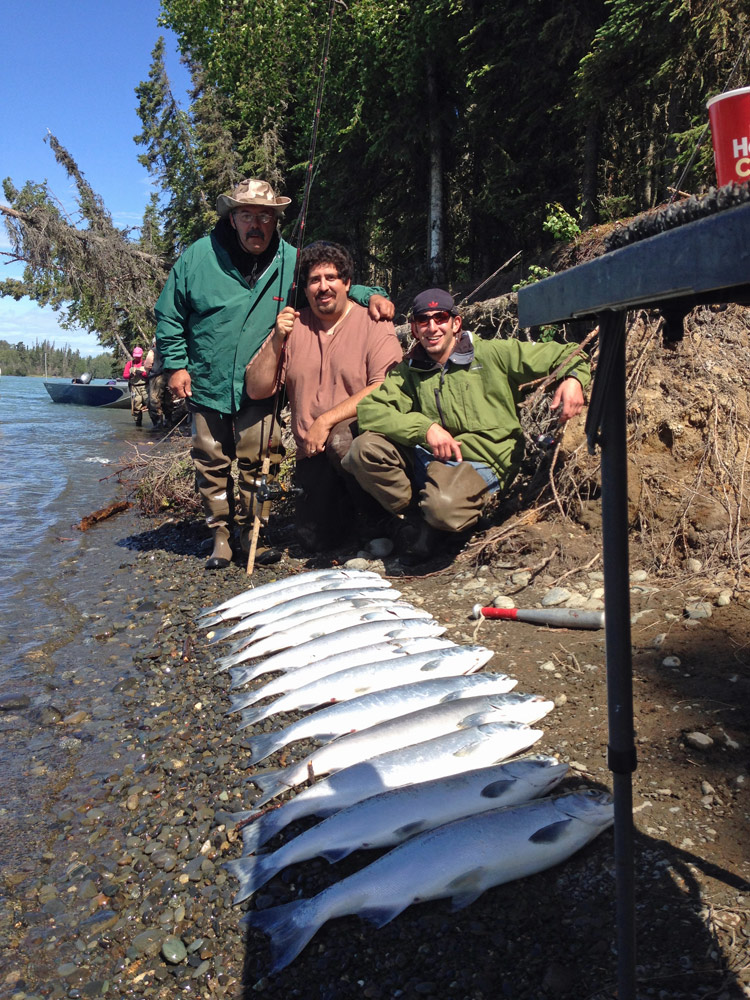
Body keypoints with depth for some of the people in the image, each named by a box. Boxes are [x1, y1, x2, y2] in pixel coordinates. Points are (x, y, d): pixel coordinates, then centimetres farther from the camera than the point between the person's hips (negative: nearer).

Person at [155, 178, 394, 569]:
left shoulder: (291, 261, -2)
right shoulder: (199, 256, -4)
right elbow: (169, 314, 4)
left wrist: (370, 296, -10)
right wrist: (175, 364, -2)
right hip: (206, 383, 0)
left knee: (257, 461, 2)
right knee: (211, 461, 8)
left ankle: (251, 530, 21)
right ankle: (220, 533, 24)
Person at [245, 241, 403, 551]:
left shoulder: (373, 325, -2)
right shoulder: (293, 327, 9)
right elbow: (256, 390, 3)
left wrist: (326, 421, -21)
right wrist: (276, 340, -10)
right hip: (314, 455, 3)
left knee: (341, 438, -37)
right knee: (315, 539, -8)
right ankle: (347, 502, 25)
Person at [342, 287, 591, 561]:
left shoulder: (492, 354, 1)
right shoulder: (408, 371, 9)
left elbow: (564, 354, 5)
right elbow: (368, 410, -6)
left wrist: (573, 378, -20)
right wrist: (425, 427, -20)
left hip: (479, 464, -3)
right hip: (425, 458, 4)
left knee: (444, 506, -37)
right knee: (365, 448, -22)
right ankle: (415, 515, -1)